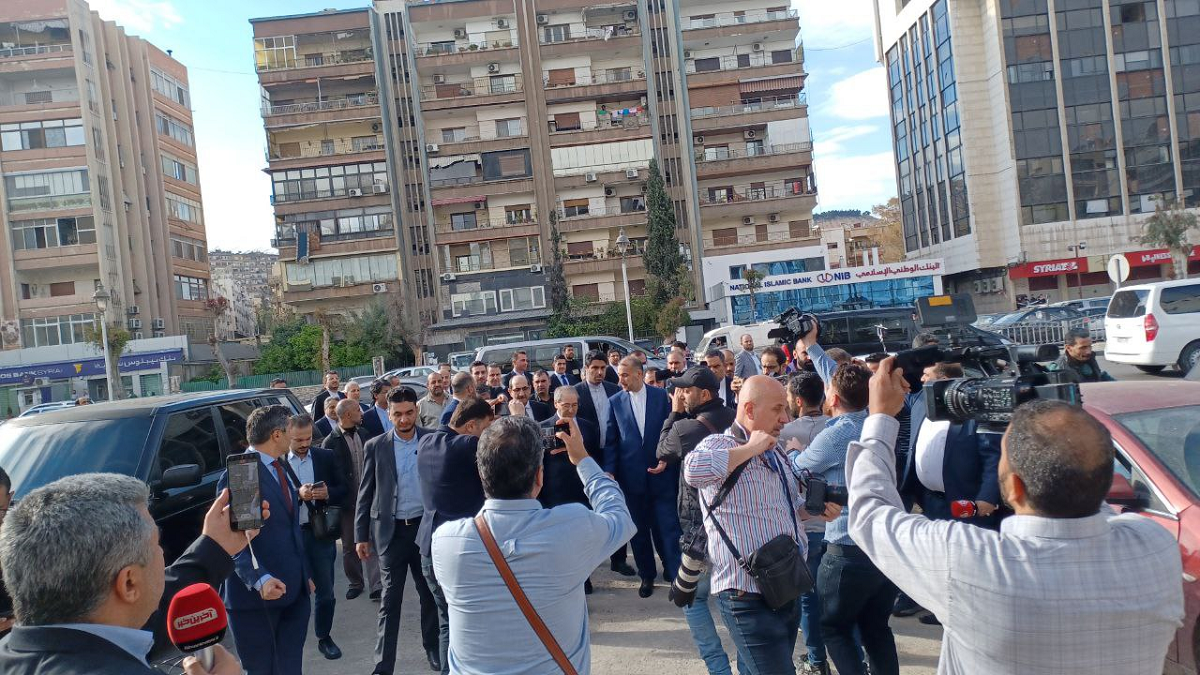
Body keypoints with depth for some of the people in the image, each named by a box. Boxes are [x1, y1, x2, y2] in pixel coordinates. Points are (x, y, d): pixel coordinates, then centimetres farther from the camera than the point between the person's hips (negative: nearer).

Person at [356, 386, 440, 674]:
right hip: (391, 531, 0)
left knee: (430, 595, 14)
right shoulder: (375, 447, -2)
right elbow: (365, 494, 3)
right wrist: (361, 535, 1)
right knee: (390, 600, 6)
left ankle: (433, 650, 32)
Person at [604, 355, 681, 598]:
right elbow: (611, 440, 2)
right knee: (639, 528, 11)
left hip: (660, 472, -1)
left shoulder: (660, 396, -1)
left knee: (668, 527, -1)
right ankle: (647, 575, 26)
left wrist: (666, 459, -7)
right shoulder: (615, 401, 1)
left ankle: (675, 573, 13)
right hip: (631, 475, 1)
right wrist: (609, 470, -6)